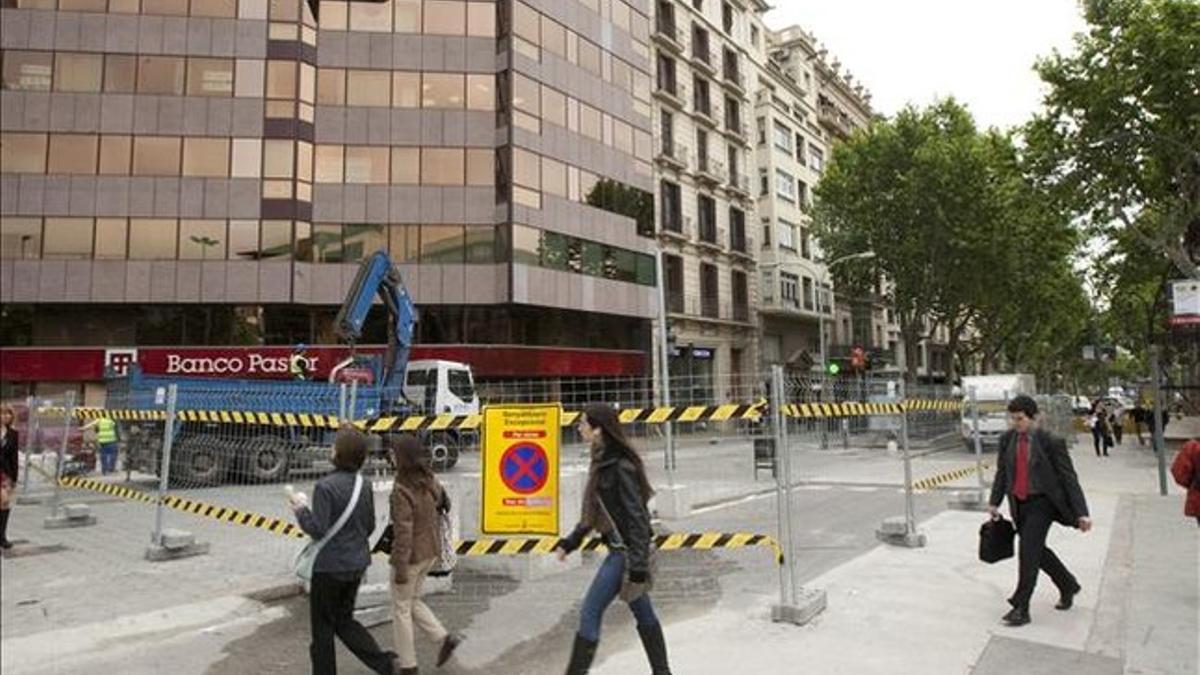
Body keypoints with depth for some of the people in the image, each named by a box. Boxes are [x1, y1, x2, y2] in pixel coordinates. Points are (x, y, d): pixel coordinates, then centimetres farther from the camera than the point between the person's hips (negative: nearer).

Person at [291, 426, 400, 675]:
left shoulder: (325, 487, -20)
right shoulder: (365, 486, 0)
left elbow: (318, 529, -19)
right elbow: (370, 526, 7)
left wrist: (301, 509, -5)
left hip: (329, 567, -7)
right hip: (356, 565, 7)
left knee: (323, 626, 12)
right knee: (344, 620, 21)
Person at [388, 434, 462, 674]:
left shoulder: (401, 490, -24)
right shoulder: (429, 480, -1)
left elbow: (403, 531, -23)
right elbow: (441, 500, 12)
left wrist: (400, 568, -17)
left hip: (411, 554, -7)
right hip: (430, 551, 7)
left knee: (401, 608, 11)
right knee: (412, 601, 25)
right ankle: (445, 637, 13)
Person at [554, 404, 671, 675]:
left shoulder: (620, 467, -20)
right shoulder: (601, 462, 8)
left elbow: (637, 517, -22)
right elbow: (594, 511, 18)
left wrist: (638, 568, -24)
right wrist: (571, 541, 19)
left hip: (625, 550, -9)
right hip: (620, 548, 9)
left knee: (590, 612, -3)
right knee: (643, 613, 17)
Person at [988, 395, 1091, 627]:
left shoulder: (1050, 442, -13)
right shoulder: (1008, 439, 1)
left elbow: (1069, 478, -10)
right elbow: (1002, 472, 11)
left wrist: (1081, 513, -13)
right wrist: (994, 502, 7)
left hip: (1041, 502, -6)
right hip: (1019, 504, 6)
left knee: (1028, 551, -11)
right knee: (1036, 551, 17)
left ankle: (1021, 608, -2)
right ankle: (1068, 585, 43)